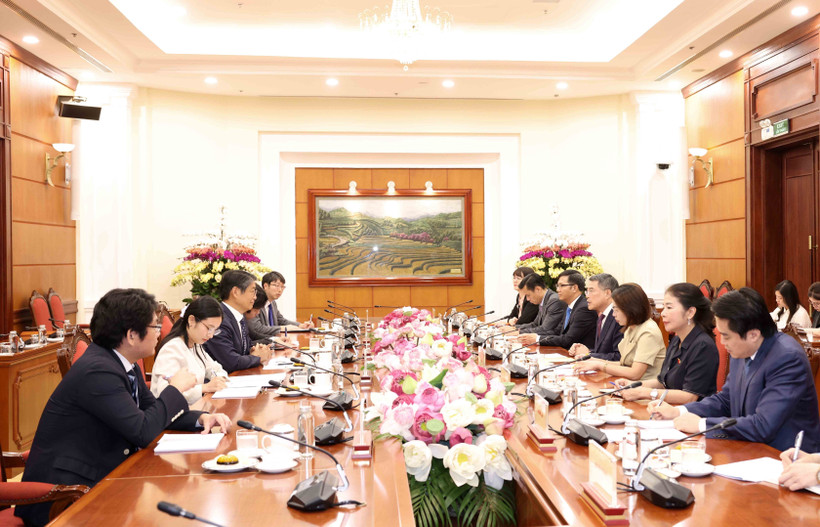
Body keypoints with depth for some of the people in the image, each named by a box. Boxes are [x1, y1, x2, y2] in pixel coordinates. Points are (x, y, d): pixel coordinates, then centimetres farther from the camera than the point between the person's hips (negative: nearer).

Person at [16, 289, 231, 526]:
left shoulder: (124, 365, 4)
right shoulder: (96, 371, -23)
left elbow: (152, 410, 13)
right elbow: (142, 431, -25)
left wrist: (201, 418, -2)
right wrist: (175, 388, -12)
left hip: (99, 476, 8)